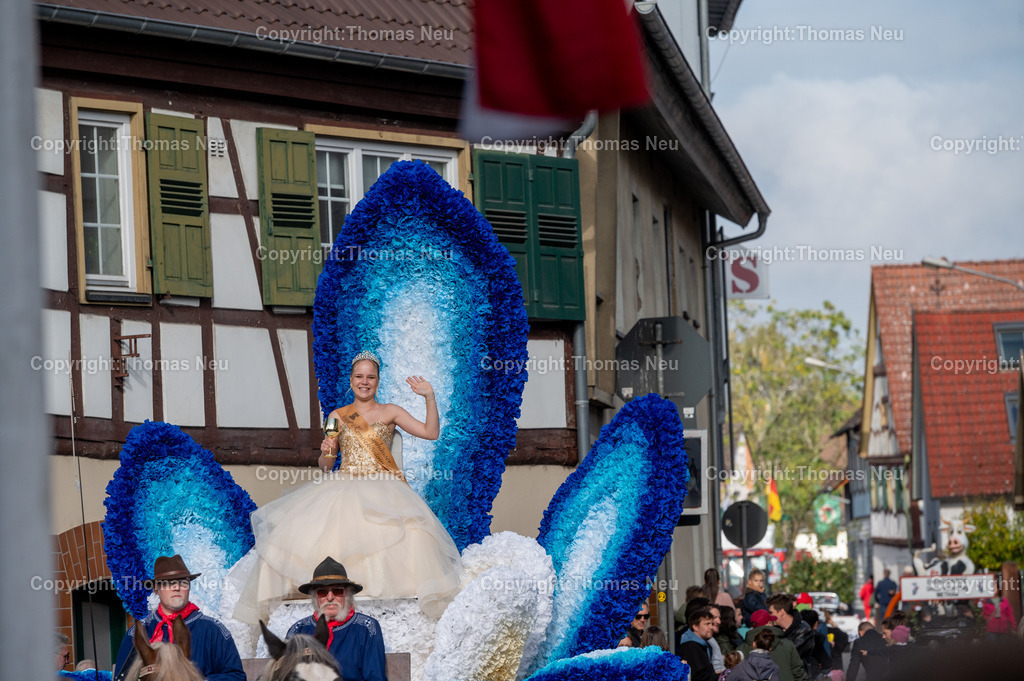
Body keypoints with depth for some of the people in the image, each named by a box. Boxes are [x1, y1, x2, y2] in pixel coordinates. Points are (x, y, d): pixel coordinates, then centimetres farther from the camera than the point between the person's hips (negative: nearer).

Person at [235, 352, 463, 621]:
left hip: (382, 486, -2)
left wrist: (429, 397, -6)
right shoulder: (337, 416, 18)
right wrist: (327, 452, -5)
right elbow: (325, 465, 17)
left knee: (408, 528, -34)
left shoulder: (389, 412, 13)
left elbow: (430, 432, 4)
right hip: (344, 486, 2)